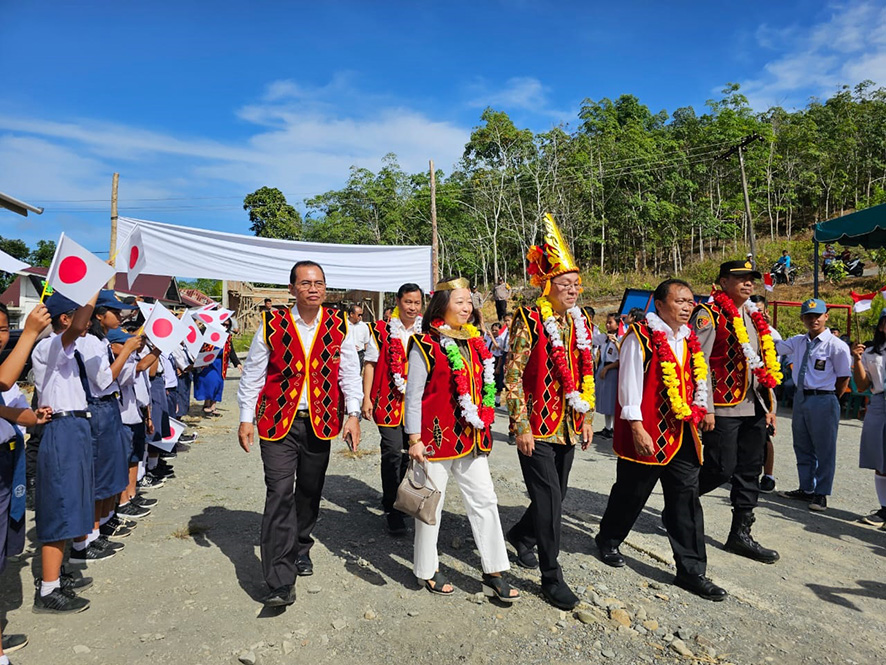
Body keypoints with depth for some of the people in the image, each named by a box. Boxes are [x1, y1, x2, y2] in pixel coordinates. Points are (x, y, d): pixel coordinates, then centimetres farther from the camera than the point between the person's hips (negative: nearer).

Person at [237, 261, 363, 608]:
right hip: (278, 421, -2)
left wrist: (353, 414, -5)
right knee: (280, 494, -9)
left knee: (310, 492, 14)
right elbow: (252, 373, 2)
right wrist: (246, 418, 1)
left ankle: (300, 549, 39)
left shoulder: (339, 325, 0)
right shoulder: (272, 324, -4)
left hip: (320, 422, 3)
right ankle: (281, 581, -4)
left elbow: (350, 372, 3)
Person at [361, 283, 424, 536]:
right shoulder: (382, 330, 0)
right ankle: (392, 509, 7)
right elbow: (370, 364, 0)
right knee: (393, 452, -6)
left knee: (410, 453, 12)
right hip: (389, 400, -3)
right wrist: (366, 398, -6)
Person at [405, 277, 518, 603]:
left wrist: (484, 428, 16)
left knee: (485, 501, 8)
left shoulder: (475, 343, 10)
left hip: (471, 438, 6)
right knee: (431, 505, 8)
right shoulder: (426, 345, -9)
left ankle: (494, 574, 20)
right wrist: (415, 439, -13)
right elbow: (413, 395, -10)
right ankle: (427, 570, 27)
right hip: (437, 437, -6)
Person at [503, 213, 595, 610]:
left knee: (555, 498, 17)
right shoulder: (529, 321, -11)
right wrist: (521, 427, -15)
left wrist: (587, 418, 12)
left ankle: (521, 535, 45)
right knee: (549, 500, -4)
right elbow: (512, 376, -12)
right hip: (536, 427, -6)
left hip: (568, 427, 7)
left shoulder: (581, 322, 8)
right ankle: (552, 577, 12)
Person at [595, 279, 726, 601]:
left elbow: (696, 379, 20)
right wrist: (637, 427, -19)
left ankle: (691, 571, 15)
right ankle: (608, 540, 35)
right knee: (631, 493, 10)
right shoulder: (640, 337, -12)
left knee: (686, 498, 6)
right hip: (646, 433, -6)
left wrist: (697, 415, 14)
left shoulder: (689, 339, 11)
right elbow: (629, 384, -15)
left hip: (681, 432, 7)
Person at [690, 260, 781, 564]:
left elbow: (765, 365, 21)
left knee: (750, 471, 10)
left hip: (754, 409, 8)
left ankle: (741, 534, 21)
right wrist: (705, 409, -18)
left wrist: (769, 405, 16)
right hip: (723, 409, -8)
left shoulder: (755, 317, 18)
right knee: (721, 469, -6)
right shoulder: (709, 314, -7)